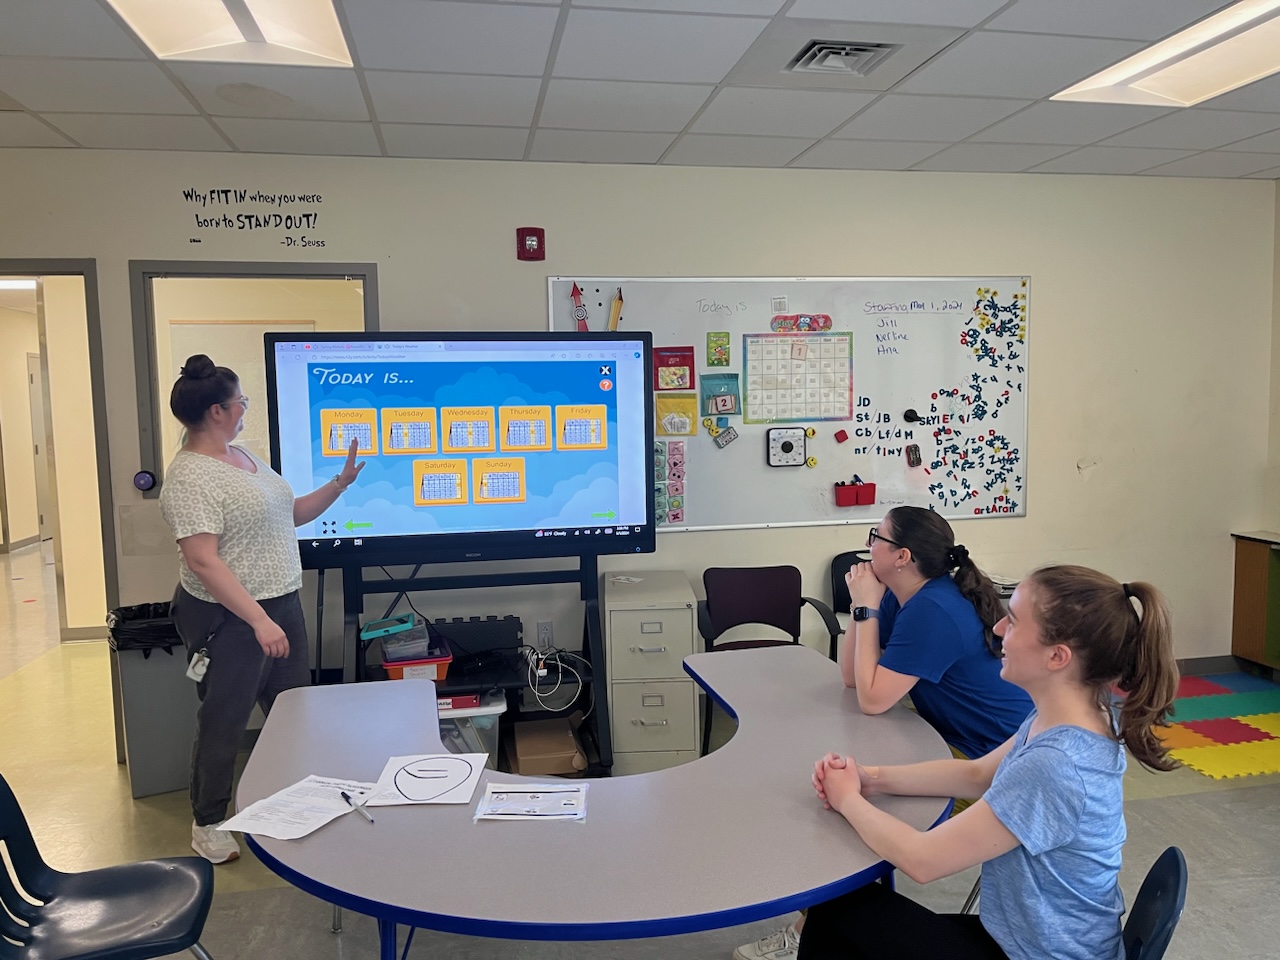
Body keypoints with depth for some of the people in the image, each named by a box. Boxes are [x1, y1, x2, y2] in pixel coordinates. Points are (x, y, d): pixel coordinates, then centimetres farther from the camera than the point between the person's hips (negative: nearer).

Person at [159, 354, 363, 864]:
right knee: (223, 725, 7)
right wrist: (259, 620, -26)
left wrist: (340, 483, 9)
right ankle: (207, 825, 28)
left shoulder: (243, 457, 11)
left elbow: (290, 513, 20)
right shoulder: (190, 476, -17)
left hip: (282, 606, 9)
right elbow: (202, 561, -23)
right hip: (230, 619, -8)